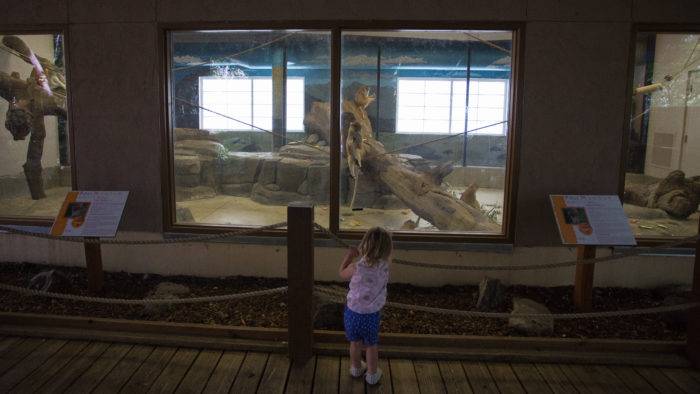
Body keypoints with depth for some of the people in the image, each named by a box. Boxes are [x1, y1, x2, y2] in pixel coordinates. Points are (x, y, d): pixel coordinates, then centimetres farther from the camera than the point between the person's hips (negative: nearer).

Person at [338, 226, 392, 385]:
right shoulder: (384, 268, -20)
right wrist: (358, 256, 8)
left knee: (355, 343, 24)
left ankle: (356, 368, 47)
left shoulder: (356, 267, -24)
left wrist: (349, 257, 10)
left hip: (353, 311, 0)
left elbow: (342, 274, -1)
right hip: (372, 314, 0)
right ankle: (372, 374, 38)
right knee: (371, 345, 22)